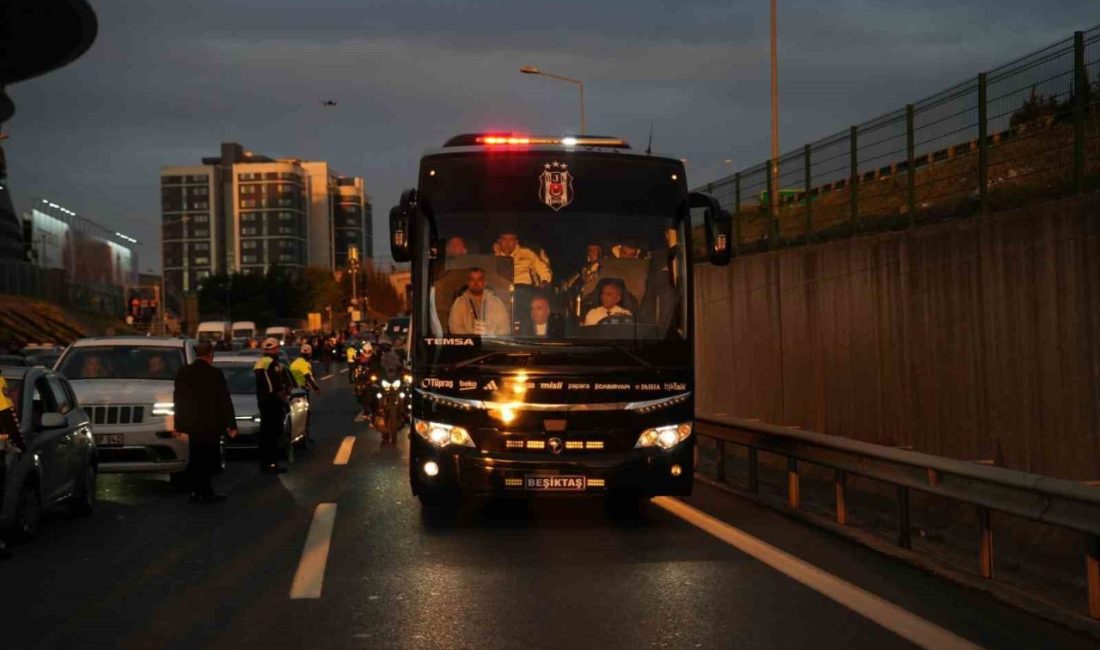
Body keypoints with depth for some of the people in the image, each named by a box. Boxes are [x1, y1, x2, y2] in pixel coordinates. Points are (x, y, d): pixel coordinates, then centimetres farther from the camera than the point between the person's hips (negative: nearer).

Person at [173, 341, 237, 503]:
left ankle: (197, 490, 19)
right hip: (210, 424, -5)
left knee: (196, 458, 15)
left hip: (192, 424, 5)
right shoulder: (215, 374, -12)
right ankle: (204, 492, -1)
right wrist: (231, 424, -4)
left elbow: (178, 399, 9)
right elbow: (225, 401, -10)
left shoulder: (183, 373, 3)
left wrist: (177, 424, 16)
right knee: (208, 459, 0)